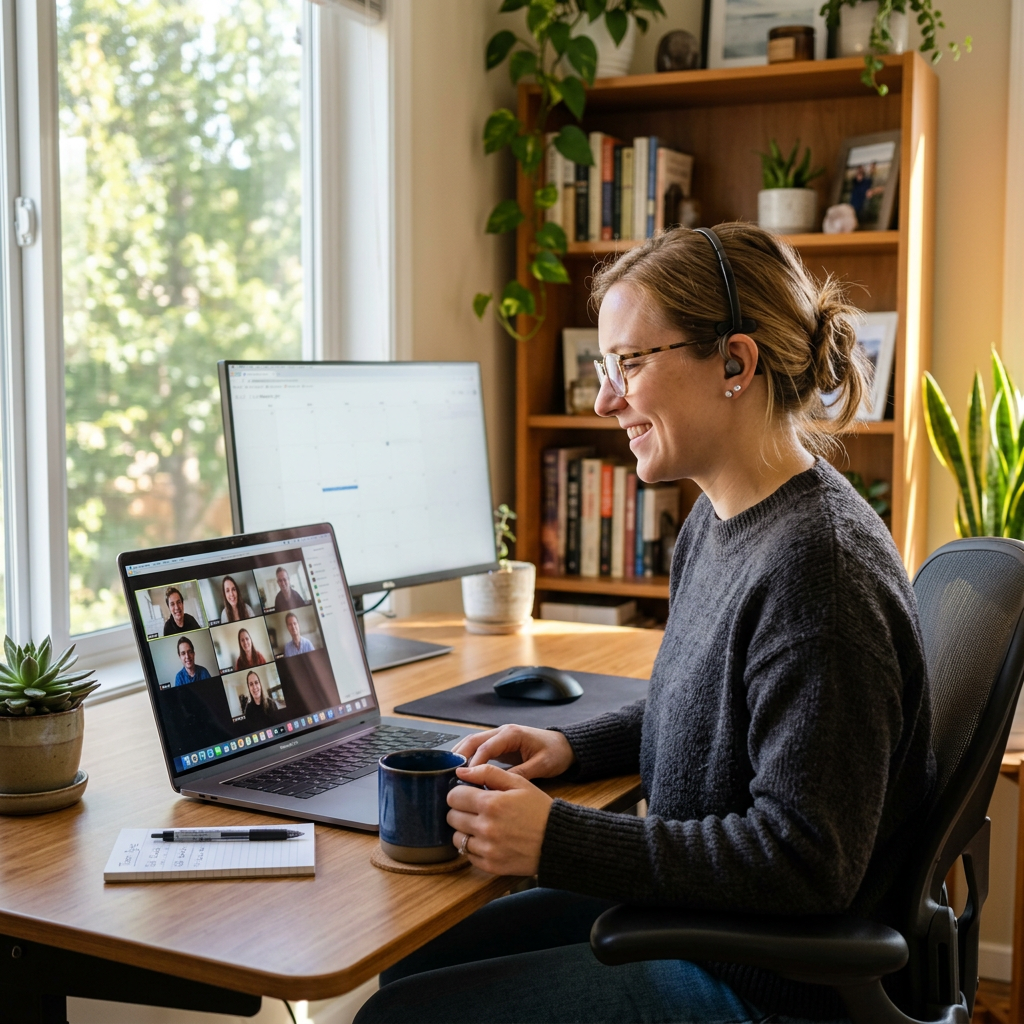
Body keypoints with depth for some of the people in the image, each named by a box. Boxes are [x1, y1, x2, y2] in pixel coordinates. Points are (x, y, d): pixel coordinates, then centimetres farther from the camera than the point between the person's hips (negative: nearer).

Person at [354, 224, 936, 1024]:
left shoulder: (814, 565, -27)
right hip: (692, 911, 9)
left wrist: (555, 841, -26)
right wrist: (572, 747, 2)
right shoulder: (718, 521, 4)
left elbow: (804, 865, -27)